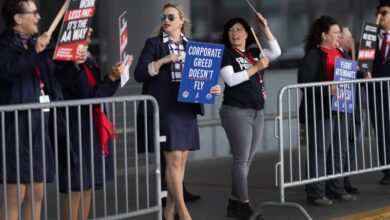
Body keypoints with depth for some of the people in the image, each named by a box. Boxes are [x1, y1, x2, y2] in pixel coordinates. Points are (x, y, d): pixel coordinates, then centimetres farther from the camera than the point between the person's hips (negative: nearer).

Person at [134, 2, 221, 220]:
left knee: (181, 161, 5)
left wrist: (212, 87, -2)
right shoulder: (154, 44, 2)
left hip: (188, 109, 5)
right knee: (174, 159, -9)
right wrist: (163, 60, -17)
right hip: (165, 109, -5)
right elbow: (139, 74, -6)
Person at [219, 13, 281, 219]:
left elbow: (276, 52, 3)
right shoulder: (225, 54, -3)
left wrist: (265, 28, -2)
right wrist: (256, 67, -13)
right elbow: (231, 79, -15)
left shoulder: (254, 53, 14)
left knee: (246, 161, 7)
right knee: (241, 160, -7)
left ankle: (234, 203, 13)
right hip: (236, 112, -6)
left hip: (257, 112, 6)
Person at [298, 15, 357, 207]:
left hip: (339, 109, 9)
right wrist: (328, 90, -25)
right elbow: (305, 84, -17)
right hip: (320, 112, -8)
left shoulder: (338, 53, 16)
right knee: (319, 152, -5)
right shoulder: (312, 55, -10)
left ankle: (336, 189, 22)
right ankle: (316, 194, 1)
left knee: (339, 151, 12)